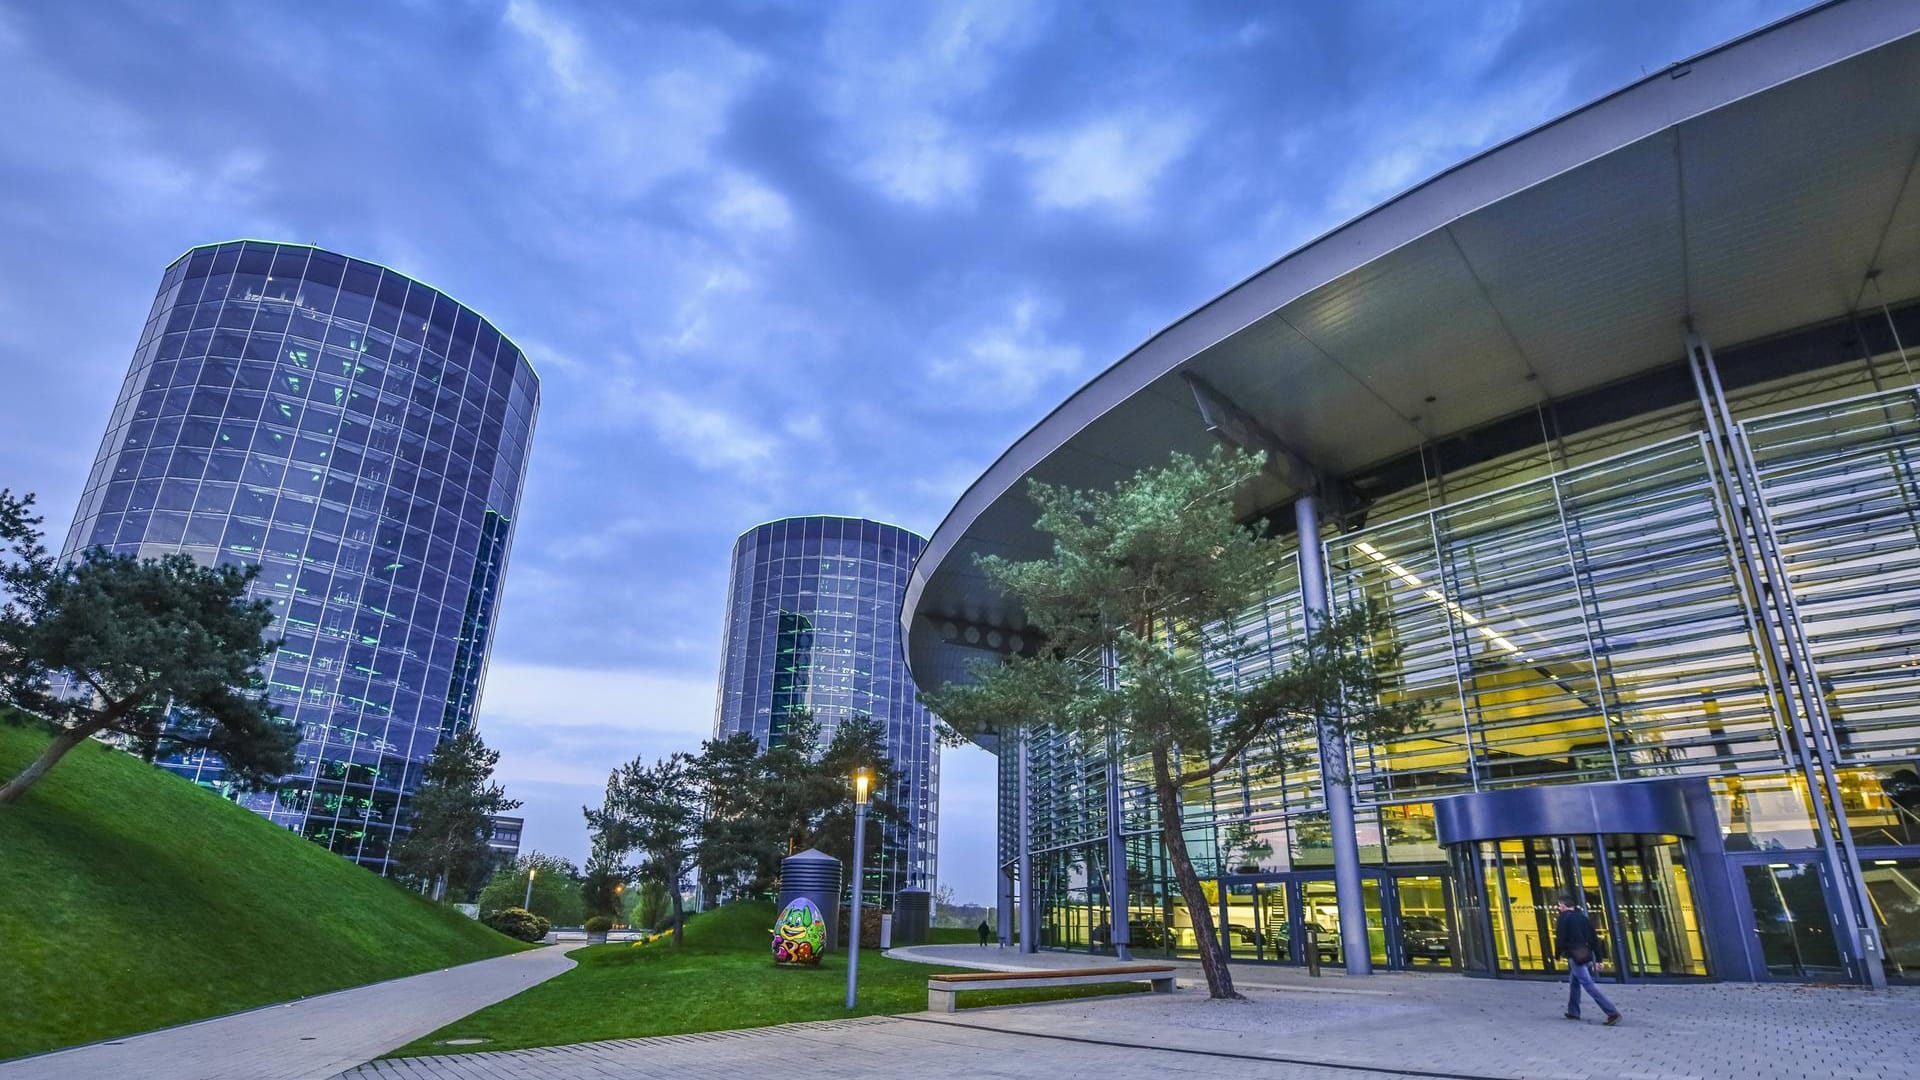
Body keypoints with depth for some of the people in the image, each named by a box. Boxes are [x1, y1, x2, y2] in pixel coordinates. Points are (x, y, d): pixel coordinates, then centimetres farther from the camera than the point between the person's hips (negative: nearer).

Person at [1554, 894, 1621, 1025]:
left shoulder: (1564, 918, -6)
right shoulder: (1583, 917, 14)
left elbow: (1560, 938, -12)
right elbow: (1594, 939, 13)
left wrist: (1557, 954, 3)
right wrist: (1598, 959, 16)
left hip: (1575, 957, -8)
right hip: (1587, 955, 8)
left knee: (1589, 985, -8)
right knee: (1574, 982, 19)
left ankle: (1612, 1013, -14)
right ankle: (1573, 1012, 24)